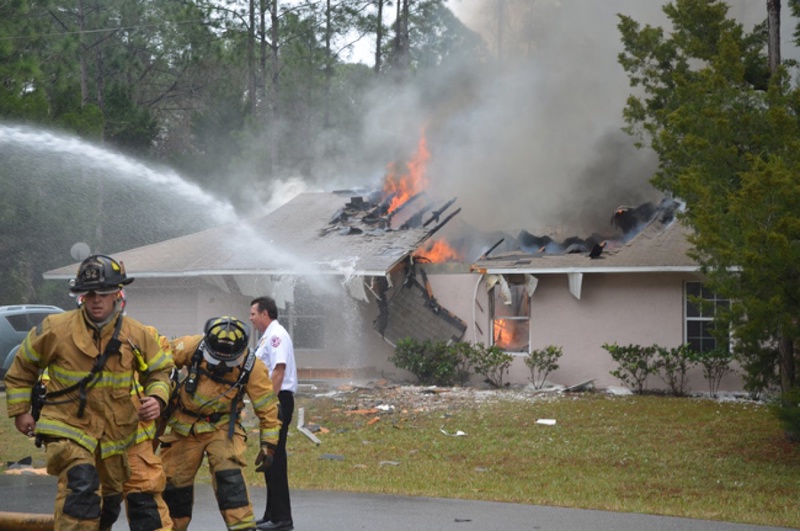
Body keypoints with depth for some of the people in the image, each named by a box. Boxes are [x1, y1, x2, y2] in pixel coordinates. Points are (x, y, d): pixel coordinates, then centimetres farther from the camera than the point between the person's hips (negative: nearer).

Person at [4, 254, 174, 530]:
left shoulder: (137, 335, -3)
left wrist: (157, 398, -9)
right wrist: (20, 410, 3)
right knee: (81, 484, -29)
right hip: (66, 426, -4)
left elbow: (159, 370, 11)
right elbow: (22, 367, 5)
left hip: (115, 432, 4)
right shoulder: (56, 329, -10)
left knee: (110, 498, 17)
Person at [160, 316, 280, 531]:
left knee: (228, 474, -23)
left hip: (222, 426, -2)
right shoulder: (191, 347, -20)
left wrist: (269, 443, -6)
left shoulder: (253, 367, -18)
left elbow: (267, 406, -7)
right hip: (185, 424, 2)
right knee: (174, 480, 7)